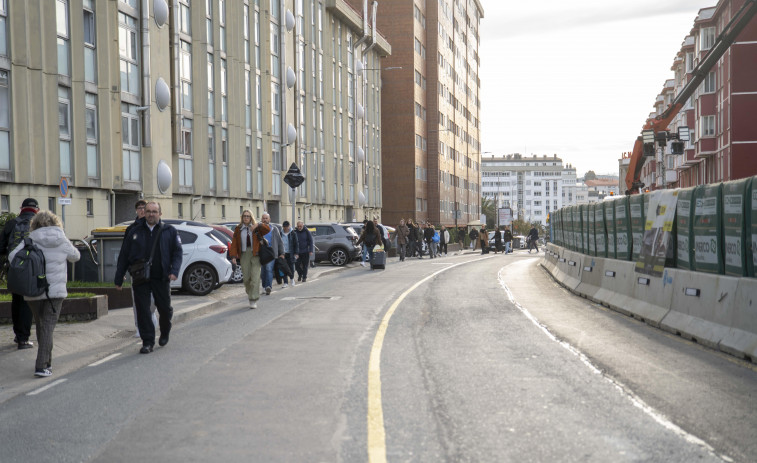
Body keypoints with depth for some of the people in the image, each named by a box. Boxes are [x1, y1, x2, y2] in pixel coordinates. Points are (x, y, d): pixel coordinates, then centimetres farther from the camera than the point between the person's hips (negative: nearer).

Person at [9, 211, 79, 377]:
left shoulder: (30, 241, -3)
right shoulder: (62, 242, -1)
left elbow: (12, 257, -12)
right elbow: (75, 256, 15)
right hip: (55, 290, -1)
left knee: (41, 325, 17)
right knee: (48, 327, -2)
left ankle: (47, 361, 27)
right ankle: (41, 366, -13)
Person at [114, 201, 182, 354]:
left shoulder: (170, 231, 7)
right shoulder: (135, 232, 8)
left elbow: (177, 253, 6)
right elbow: (124, 256, 11)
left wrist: (174, 271, -11)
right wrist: (118, 279, 8)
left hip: (161, 278, 0)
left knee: (165, 309, 6)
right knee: (143, 310, -3)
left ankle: (165, 333, 34)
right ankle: (147, 342, 5)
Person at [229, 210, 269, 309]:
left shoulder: (256, 228, 5)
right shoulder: (238, 229, 8)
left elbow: (268, 229, -8)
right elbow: (234, 243, 3)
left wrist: (258, 225, -22)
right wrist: (233, 256, -8)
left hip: (255, 255, -1)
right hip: (244, 255, 1)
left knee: (255, 278, -8)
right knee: (246, 278, 2)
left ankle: (253, 300, -6)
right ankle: (249, 293, 31)